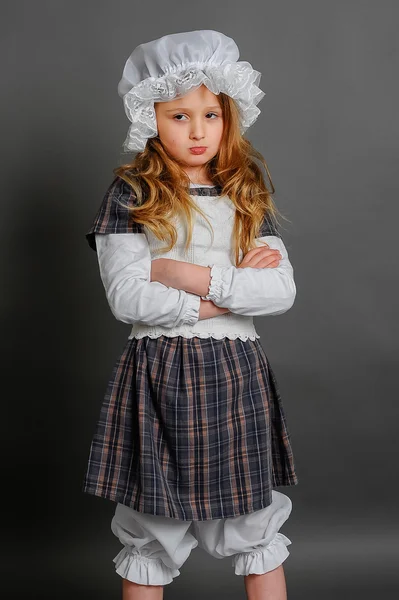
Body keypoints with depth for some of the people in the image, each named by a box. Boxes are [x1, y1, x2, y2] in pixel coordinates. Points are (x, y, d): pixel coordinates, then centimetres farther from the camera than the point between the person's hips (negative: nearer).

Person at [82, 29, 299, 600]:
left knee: (256, 525, 13)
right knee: (151, 533, 10)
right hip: (158, 375, -2)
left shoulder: (248, 197, 8)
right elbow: (127, 297, -13)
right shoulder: (130, 194, -1)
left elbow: (282, 290, -3)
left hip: (238, 373, 3)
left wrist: (196, 277, -13)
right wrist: (231, 290, -10)